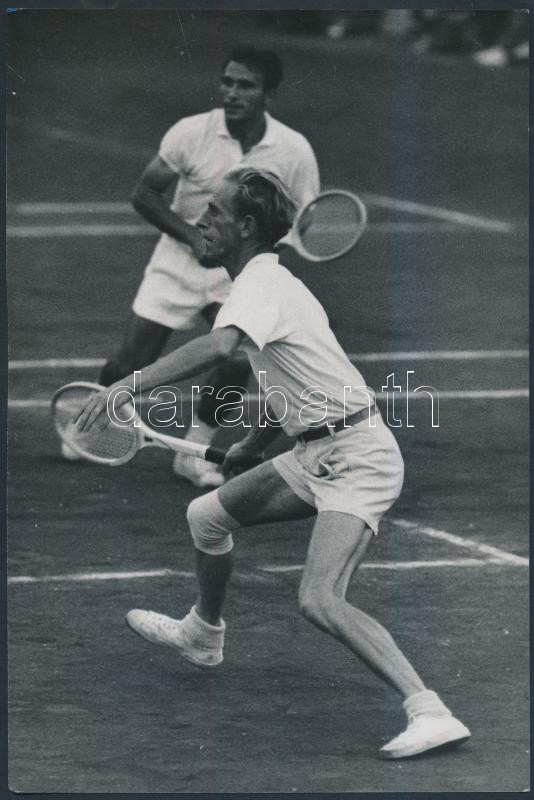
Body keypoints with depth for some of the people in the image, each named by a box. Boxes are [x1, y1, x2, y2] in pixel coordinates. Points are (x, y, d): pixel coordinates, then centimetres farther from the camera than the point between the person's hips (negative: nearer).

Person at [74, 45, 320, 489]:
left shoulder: (294, 151, -12)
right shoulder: (191, 133, -14)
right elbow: (146, 194, -6)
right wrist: (194, 236, -20)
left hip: (241, 274, 0)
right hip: (178, 264, 0)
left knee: (237, 361, -24)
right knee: (130, 368, -5)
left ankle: (194, 451, 0)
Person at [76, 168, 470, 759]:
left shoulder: (262, 282, -17)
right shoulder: (270, 280, 14)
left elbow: (219, 346, -39)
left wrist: (128, 385, -40)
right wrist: (248, 447, 39)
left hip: (355, 458, -10)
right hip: (317, 454, 10)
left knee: (319, 601, -25)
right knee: (208, 515, 22)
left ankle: (429, 713, -29)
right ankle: (203, 634, 47)